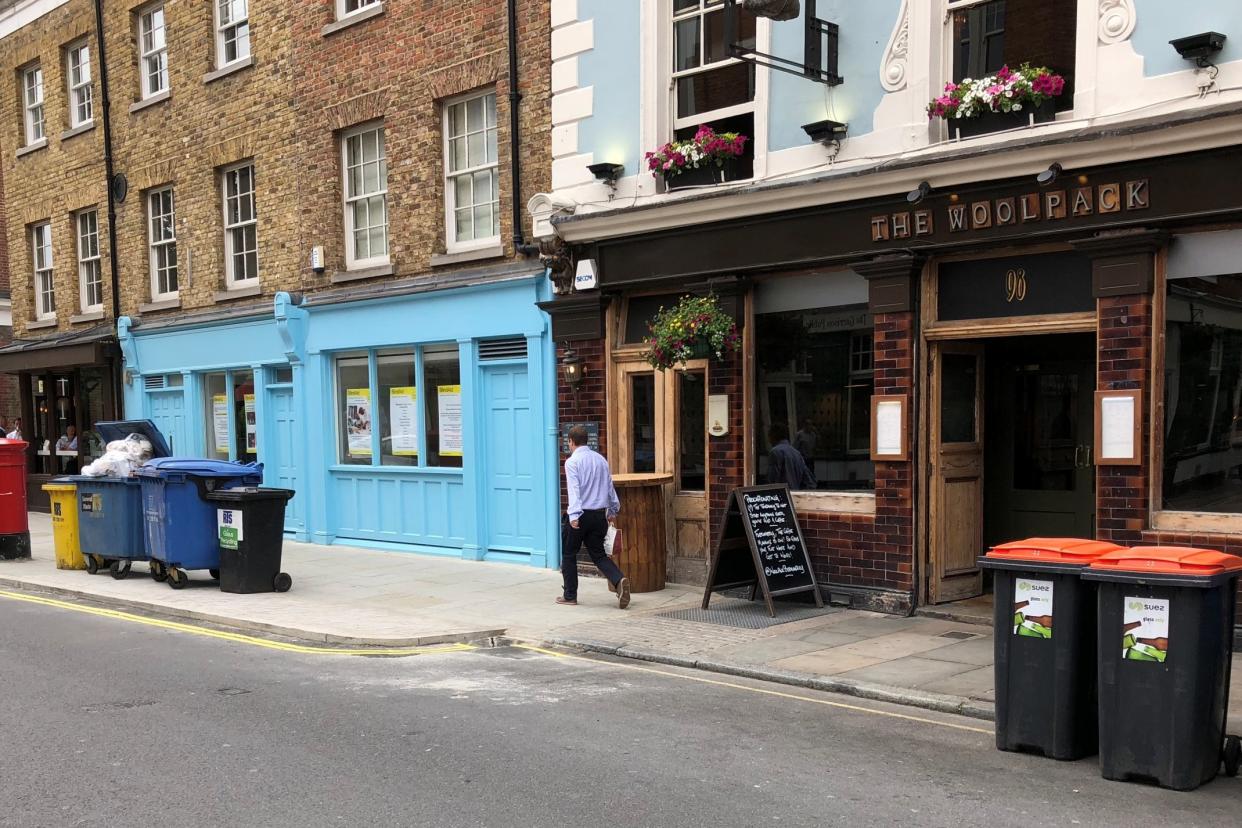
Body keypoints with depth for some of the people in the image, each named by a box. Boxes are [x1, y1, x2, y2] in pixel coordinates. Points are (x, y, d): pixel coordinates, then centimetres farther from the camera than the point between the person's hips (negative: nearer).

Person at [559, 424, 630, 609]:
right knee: (598, 554, 12)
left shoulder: (572, 462, -9)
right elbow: (610, 486, 17)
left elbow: (574, 489, -21)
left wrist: (574, 515, -28)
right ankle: (619, 580, -13)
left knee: (569, 554, 12)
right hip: (599, 515, 6)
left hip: (581, 515, -5)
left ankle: (570, 596, 17)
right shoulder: (601, 459, 10)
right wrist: (613, 510, 27)